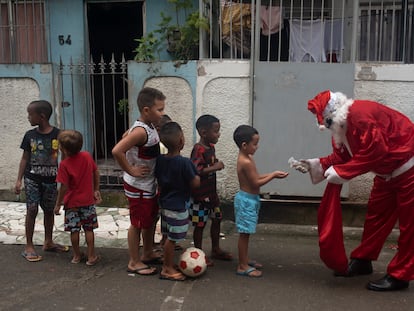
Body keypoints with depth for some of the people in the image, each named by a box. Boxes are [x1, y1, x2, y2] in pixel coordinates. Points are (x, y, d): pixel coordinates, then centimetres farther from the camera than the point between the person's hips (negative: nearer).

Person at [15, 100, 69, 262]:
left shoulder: (58, 135, -8)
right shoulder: (30, 135, -1)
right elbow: (25, 158, 6)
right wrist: (19, 180, 2)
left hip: (51, 180, 0)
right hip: (32, 179, 0)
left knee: (49, 210, 11)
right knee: (32, 210, -4)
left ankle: (48, 242, 28)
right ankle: (29, 246, 5)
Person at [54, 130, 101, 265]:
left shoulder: (64, 165, -18)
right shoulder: (87, 156, -6)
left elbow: (64, 187, -17)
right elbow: (96, 172, 3)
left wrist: (58, 204, -7)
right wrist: (96, 190, 14)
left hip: (71, 203, -3)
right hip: (88, 200, 3)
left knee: (74, 230, 11)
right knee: (89, 229, 10)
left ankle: (77, 255, 23)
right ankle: (91, 256, 14)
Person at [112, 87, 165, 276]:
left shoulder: (150, 127, 2)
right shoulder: (141, 131, -27)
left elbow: (126, 136, 19)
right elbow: (117, 151, -36)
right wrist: (131, 170, -24)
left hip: (150, 184, 9)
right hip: (138, 186, -9)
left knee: (150, 220, 21)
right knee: (138, 224, 5)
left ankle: (148, 254, 39)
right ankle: (134, 262, 20)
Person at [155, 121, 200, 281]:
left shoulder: (159, 160, -1)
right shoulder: (185, 163, -22)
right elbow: (195, 183, -16)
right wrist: (195, 172, 1)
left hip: (165, 203, 7)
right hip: (178, 206, -7)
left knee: (168, 236, 17)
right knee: (171, 238, 3)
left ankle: (167, 266, 29)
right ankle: (168, 270, 13)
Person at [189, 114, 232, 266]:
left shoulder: (211, 147, 7)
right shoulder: (198, 149, -22)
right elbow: (195, 171, -32)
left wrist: (217, 164, 7)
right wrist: (214, 168, -28)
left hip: (211, 192, 9)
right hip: (200, 195, -9)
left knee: (217, 219, 18)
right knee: (200, 224, 3)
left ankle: (216, 250, 34)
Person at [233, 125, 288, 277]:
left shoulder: (247, 158, 8)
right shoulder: (246, 162, -24)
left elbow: (255, 177, 13)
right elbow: (256, 183, -20)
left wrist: (272, 173, 4)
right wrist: (273, 175, -12)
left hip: (249, 199, 10)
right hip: (247, 200, -10)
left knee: (246, 233, 18)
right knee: (244, 233, -3)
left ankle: (245, 260, 29)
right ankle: (242, 266, 5)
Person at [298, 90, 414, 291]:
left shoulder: (360, 114, -29)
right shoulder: (341, 126, 4)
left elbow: (375, 152, -31)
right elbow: (340, 157, 8)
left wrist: (342, 173, -26)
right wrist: (316, 164, -4)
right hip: (386, 173, 10)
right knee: (375, 216, 14)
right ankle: (362, 261, 25)